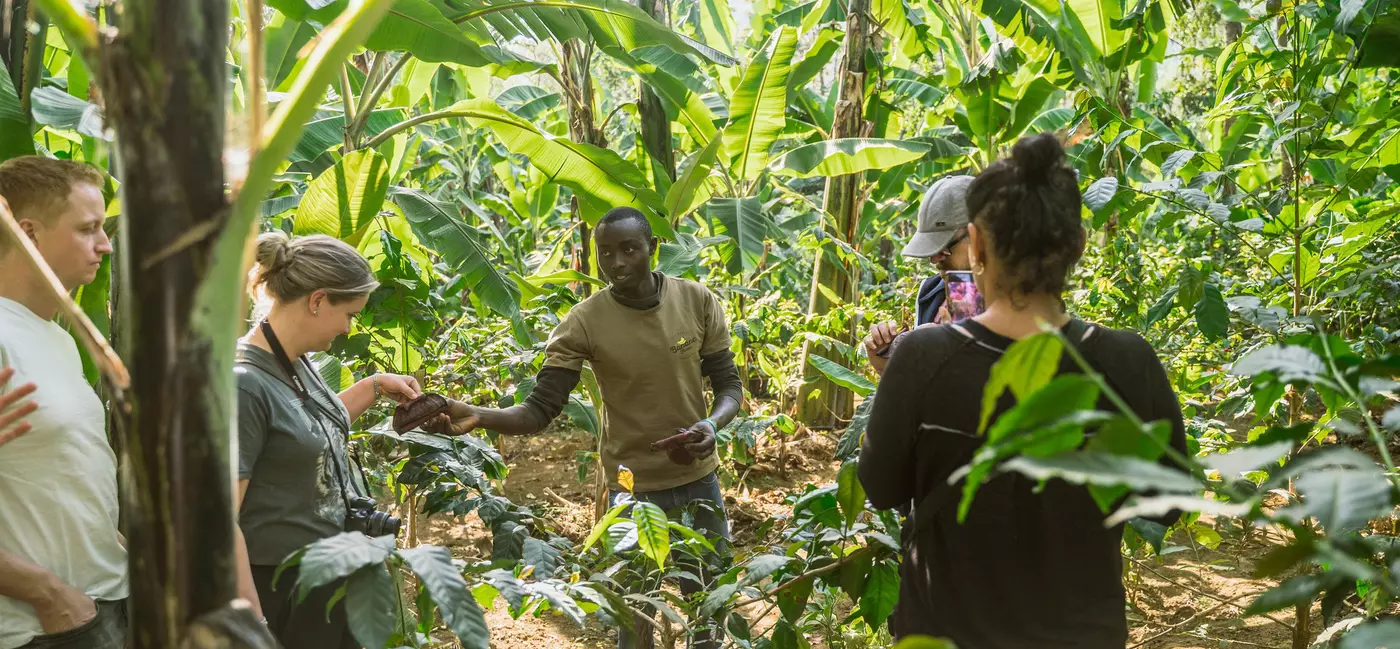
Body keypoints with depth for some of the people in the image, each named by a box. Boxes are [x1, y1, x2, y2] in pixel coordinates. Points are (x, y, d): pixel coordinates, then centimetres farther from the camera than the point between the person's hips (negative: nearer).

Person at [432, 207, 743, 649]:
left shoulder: (697, 301, -9)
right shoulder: (584, 322, -16)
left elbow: (728, 384, -1)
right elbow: (540, 410, -17)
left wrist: (712, 424, -23)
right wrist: (478, 416, -36)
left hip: (699, 479, 3)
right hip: (633, 487, -2)